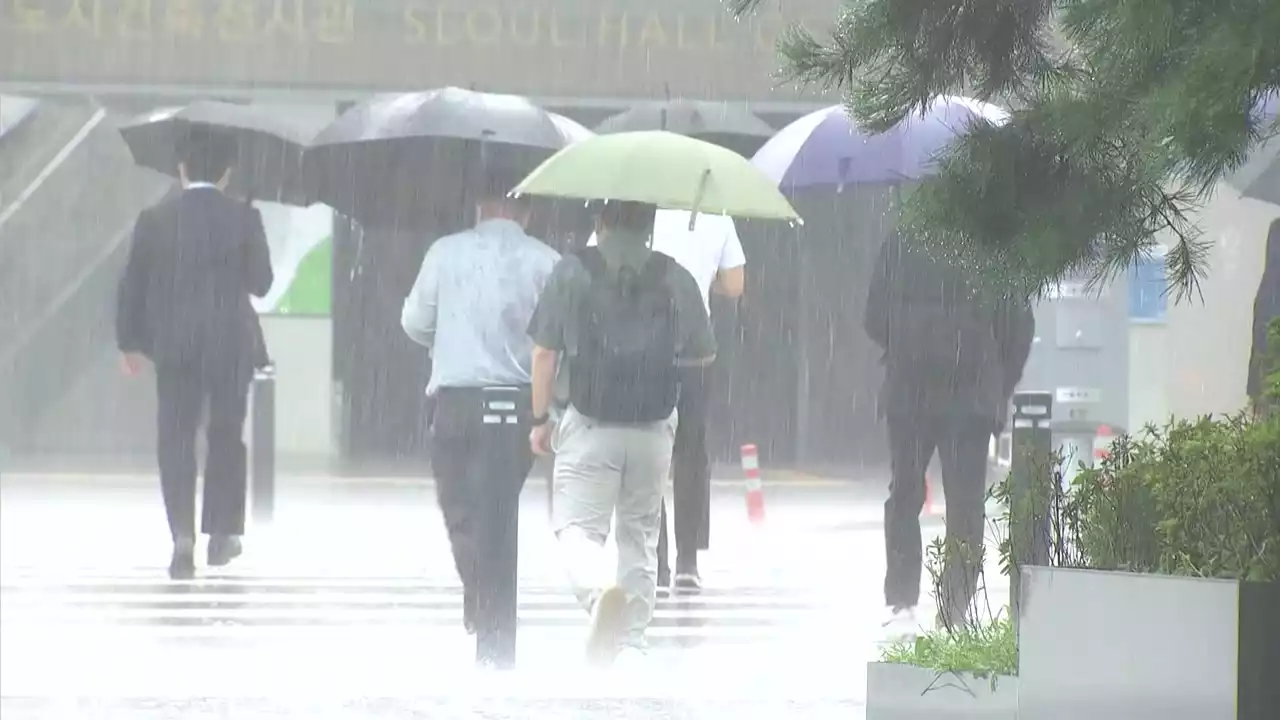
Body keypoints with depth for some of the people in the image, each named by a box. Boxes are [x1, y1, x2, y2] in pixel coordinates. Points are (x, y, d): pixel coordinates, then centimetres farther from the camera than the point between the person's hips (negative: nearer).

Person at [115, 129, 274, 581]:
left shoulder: (154, 220, -1)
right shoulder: (244, 219, -5)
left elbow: (133, 286, 1)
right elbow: (261, 283, -2)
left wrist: (130, 342, 11)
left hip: (173, 344, 0)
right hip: (231, 343, 0)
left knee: (175, 439, 2)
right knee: (226, 437, 13)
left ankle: (183, 538, -11)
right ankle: (221, 535, 16)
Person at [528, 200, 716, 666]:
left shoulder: (572, 271, -4)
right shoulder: (676, 278, 0)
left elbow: (545, 352, -3)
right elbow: (704, 355, 7)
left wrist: (540, 419, 7)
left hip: (589, 424, -2)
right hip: (653, 428, 2)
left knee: (577, 525, 0)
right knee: (640, 535, 16)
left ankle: (597, 592, -31)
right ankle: (632, 641, 19)